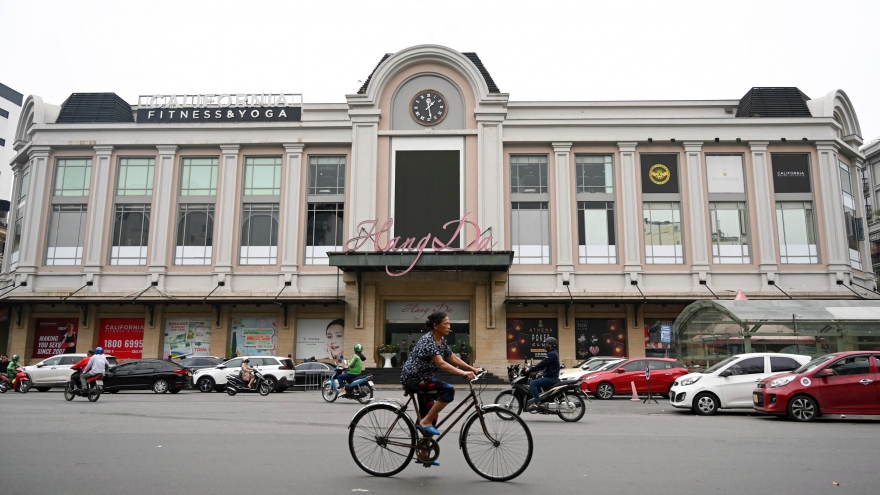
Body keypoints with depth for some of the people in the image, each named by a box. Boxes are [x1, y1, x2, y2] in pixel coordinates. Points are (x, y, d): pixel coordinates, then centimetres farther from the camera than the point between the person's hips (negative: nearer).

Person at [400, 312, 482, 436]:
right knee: (449, 390, -22)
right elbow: (441, 364, -33)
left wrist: (473, 369, -2)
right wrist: (463, 373, -42)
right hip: (413, 378, -10)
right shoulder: (428, 340, -23)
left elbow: (453, 358, 9)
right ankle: (426, 422, -13)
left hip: (422, 377, 10)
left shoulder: (441, 340, 6)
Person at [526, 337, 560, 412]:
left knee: (532, 383, -21)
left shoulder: (552, 354, -17)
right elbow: (543, 365, 20)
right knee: (536, 382, 29)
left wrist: (530, 369, -16)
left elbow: (542, 364, -22)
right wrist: (532, 368, 13)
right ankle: (539, 395, 30)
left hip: (551, 378, -11)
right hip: (550, 377, 11)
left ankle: (537, 403, -25)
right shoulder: (552, 353, 17)